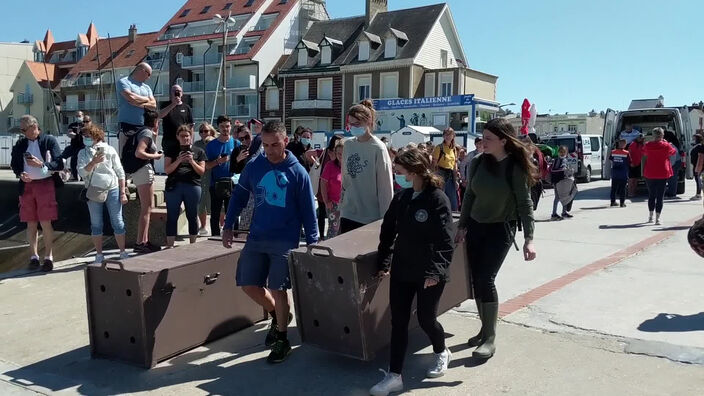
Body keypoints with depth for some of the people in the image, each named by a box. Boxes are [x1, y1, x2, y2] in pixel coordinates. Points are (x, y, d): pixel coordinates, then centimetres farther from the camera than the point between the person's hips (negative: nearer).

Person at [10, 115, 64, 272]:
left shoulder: (49, 141, -2)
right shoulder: (20, 144, 9)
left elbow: (59, 164, -6)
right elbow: (14, 164, 13)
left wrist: (41, 164, -21)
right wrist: (20, 174, -7)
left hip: (45, 184, -4)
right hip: (27, 186, 4)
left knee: (45, 223, -3)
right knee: (31, 224, 8)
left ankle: (48, 257, 6)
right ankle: (34, 256, 16)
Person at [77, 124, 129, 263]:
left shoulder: (109, 150, 3)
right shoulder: (83, 153, 7)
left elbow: (120, 172, 4)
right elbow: (82, 172, -6)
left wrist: (123, 192, -1)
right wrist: (93, 162, -22)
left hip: (112, 190, -1)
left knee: (118, 222, 1)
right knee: (96, 225, 7)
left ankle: (123, 252, 12)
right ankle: (99, 255, 16)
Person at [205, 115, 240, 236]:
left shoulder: (236, 143, 5)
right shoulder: (211, 145, 5)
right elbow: (206, 166, 2)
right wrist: (218, 161, -14)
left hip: (232, 184, -1)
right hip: (215, 184, 1)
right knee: (215, 215, 6)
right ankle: (215, 237, 15)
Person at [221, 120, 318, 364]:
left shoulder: (297, 172, -6)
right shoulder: (253, 166, 2)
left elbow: (308, 210, -3)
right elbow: (239, 196, 12)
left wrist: (312, 242, -5)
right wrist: (228, 226, 7)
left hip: (285, 241, -4)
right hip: (256, 238, 4)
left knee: (278, 289, -3)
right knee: (248, 284, 6)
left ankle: (282, 340, 16)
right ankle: (278, 315, 33)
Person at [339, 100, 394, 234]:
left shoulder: (378, 148, -12)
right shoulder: (348, 144, 4)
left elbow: (385, 186, -11)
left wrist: (385, 217, -11)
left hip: (371, 217, -5)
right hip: (348, 213, 5)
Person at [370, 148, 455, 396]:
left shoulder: (438, 199, -14)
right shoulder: (400, 198, 4)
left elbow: (446, 241, -16)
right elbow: (387, 232, 11)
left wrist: (436, 271, -23)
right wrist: (383, 262, 7)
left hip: (430, 273, -5)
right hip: (402, 270, 5)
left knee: (426, 318, 8)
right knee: (398, 321, 4)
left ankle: (441, 353, 39)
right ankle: (394, 375, 11)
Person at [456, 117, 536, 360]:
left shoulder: (515, 167, -13)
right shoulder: (478, 163, 0)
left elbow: (525, 203, -13)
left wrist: (529, 238, -20)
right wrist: (462, 226, 8)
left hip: (501, 230, -5)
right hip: (475, 227, 5)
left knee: (486, 279, -11)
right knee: (476, 279, 7)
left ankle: (490, 338, 0)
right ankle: (485, 328, 23)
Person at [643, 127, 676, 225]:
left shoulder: (648, 145, -4)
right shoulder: (666, 146, -8)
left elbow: (644, 153, 17)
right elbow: (674, 151, 13)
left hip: (649, 174, 2)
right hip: (662, 174, -2)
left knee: (651, 195, 15)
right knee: (660, 196, 0)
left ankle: (650, 216, 23)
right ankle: (657, 218, -4)